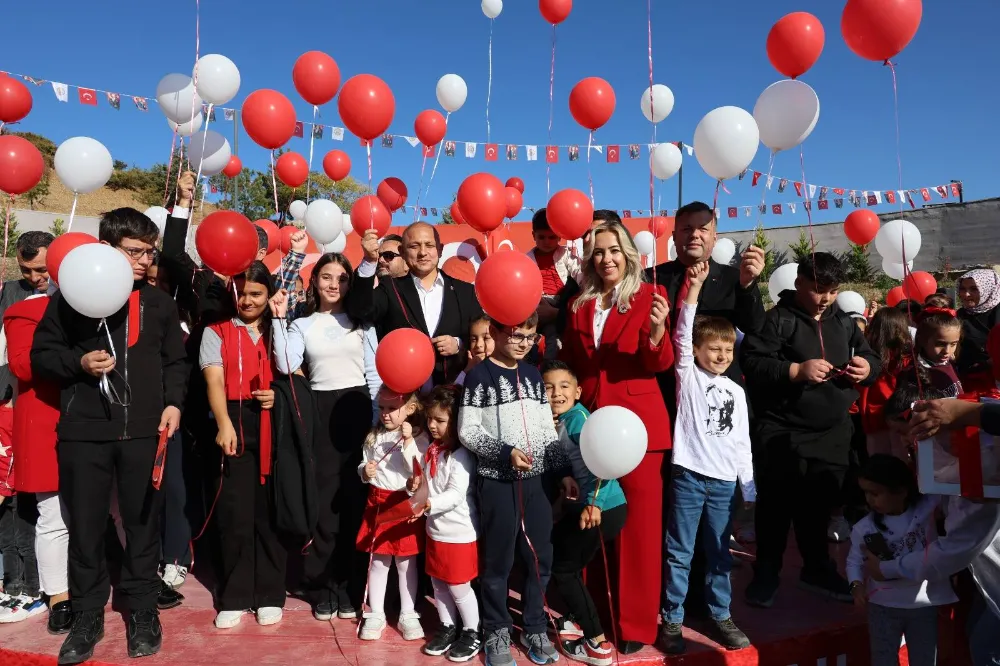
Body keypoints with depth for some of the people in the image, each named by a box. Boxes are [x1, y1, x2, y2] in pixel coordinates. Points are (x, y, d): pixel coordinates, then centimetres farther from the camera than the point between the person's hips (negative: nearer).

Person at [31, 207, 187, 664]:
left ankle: (142, 609, 23)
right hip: (84, 432, -1)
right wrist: (79, 363, -12)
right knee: (85, 526, 7)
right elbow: (41, 355, 6)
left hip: (144, 430, 1)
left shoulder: (159, 303, 10)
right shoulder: (71, 297, 3)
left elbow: (175, 362, 13)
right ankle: (87, 617, 23)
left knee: (143, 522, 7)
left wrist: (173, 403, -1)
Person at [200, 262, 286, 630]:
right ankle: (235, 598, 12)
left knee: (269, 511, 5)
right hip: (235, 423, -1)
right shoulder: (217, 331, 9)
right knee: (235, 512, 0)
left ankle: (269, 595, 14)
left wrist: (281, 394, -10)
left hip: (274, 424, 1)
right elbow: (214, 379, -5)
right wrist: (224, 424, -19)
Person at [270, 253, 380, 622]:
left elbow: (374, 373, 5)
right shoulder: (302, 325, 9)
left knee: (356, 499, 2)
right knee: (323, 500, 2)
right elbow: (286, 366, -9)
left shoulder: (362, 322, 8)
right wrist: (278, 318, -10)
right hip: (320, 411, 0)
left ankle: (351, 586, 15)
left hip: (357, 408, 0)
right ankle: (323, 587, 16)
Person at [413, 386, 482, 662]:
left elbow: (455, 495, -26)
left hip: (459, 533, -7)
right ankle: (447, 628, 35)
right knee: (439, 584, 17)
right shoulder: (431, 451, 6)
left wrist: (429, 504, -38)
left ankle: (472, 634, 24)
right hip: (435, 530, 7)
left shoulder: (462, 455, -19)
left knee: (459, 587, 5)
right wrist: (418, 486, -3)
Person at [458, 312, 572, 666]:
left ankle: (534, 628, 30)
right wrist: (505, 452, -20)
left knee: (541, 558, 11)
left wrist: (563, 471, 6)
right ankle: (497, 633, 24)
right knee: (498, 561, 7)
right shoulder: (479, 375, -7)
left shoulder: (533, 375, 9)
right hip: (497, 482, -5)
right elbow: (467, 432, -11)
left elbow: (547, 430, 12)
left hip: (534, 480, 5)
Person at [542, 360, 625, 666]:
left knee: (562, 568, 4)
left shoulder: (577, 417, -15)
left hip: (602, 508, -8)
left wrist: (594, 503, -30)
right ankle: (579, 619, 39)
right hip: (581, 505, 8)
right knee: (555, 554, 22)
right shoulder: (556, 422, 11)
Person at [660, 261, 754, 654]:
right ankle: (672, 620, 13)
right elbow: (682, 334, -14)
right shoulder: (688, 376, 1)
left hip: (725, 480, 4)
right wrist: (694, 288, -20)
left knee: (720, 553, 14)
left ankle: (720, 616, 27)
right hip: (688, 474, -3)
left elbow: (742, 441, 13)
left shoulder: (736, 391, 11)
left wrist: (749, 485, 11)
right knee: (679, 552, 3)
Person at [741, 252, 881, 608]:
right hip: (784, 431, -5)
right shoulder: (777, 319, -8)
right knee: (777, 505, 3)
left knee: (822, 502, 16)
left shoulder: (844, 322, 12)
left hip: (834, 431, 6)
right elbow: (751, 364, -17)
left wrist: (867, 368, -4)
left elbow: (873, 360, 19)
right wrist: (797, 371, -24)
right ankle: (766, 573, 18)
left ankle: (817, 567, 34)